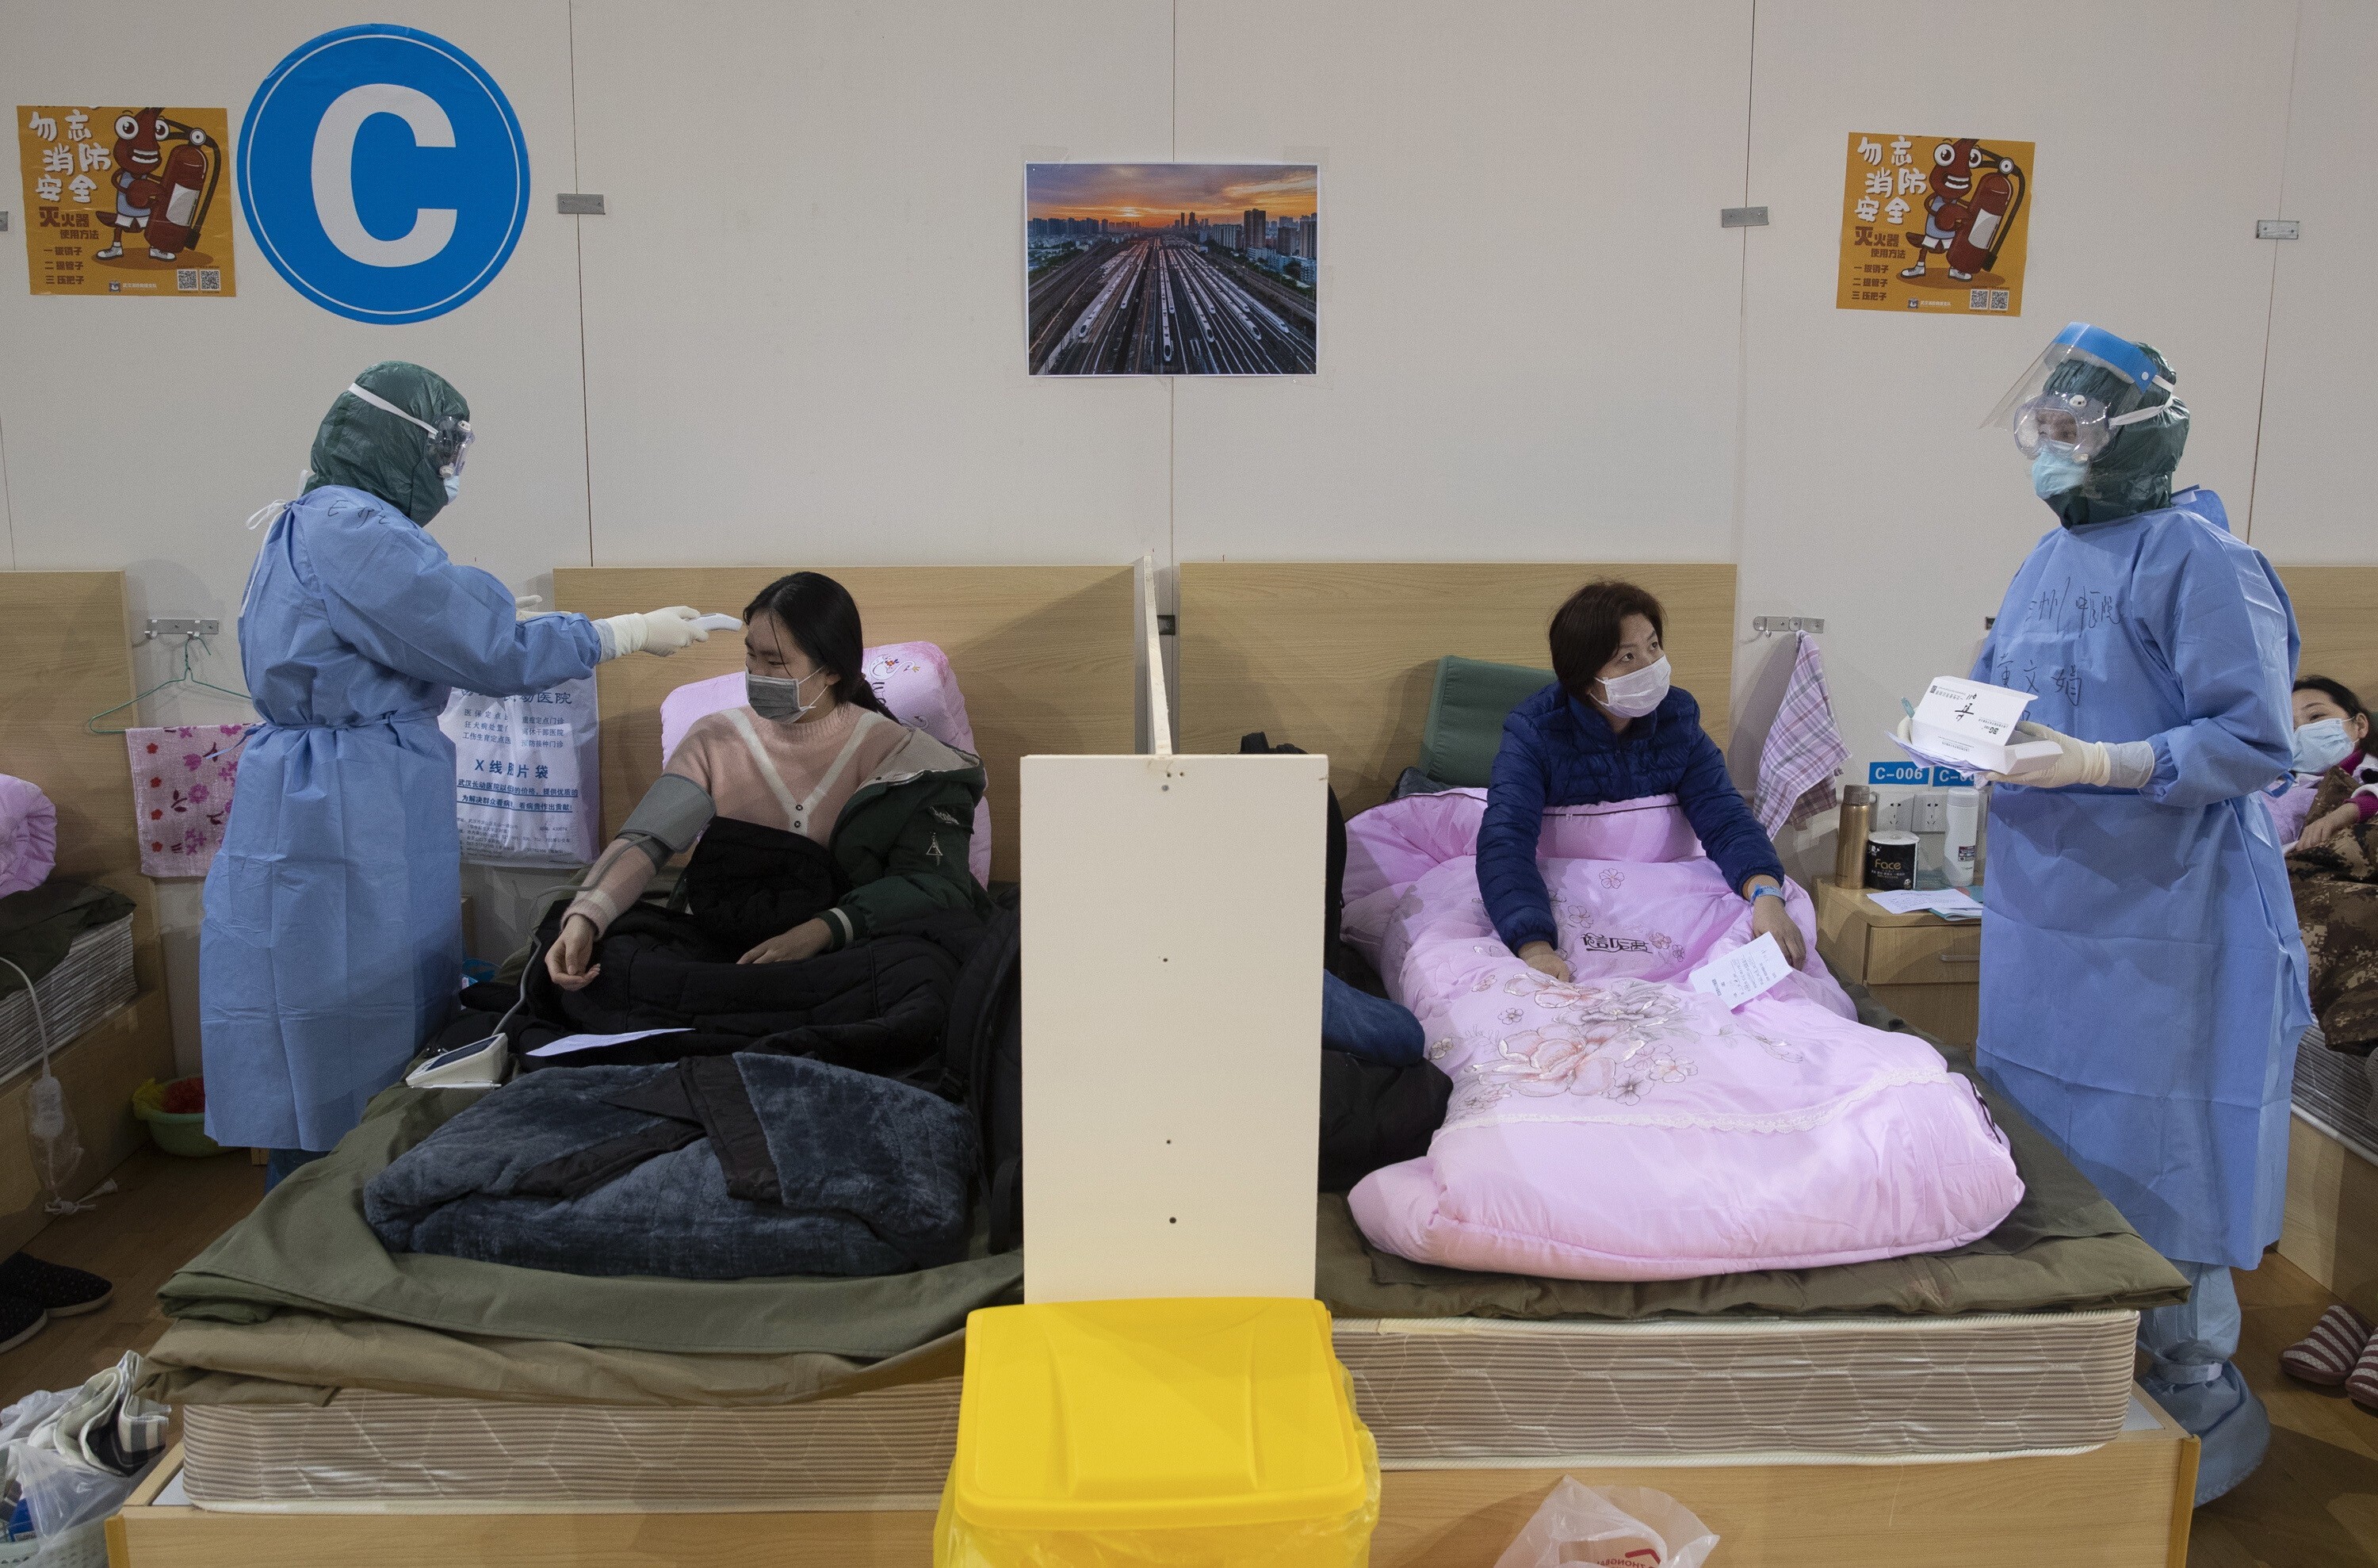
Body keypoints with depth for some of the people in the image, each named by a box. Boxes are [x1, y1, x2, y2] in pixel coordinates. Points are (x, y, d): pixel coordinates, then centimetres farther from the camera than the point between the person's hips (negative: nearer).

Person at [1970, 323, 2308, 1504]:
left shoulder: (2200, 560, -14)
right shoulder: (2048, 560, 11)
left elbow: (2256, 741, -18)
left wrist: (2102, 765, -27)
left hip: (2159, 927, -8)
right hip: (2043, 909, 8)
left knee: (2160, 1155, 1)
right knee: (2043, 1132, 17)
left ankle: (2203, 1392, 19)